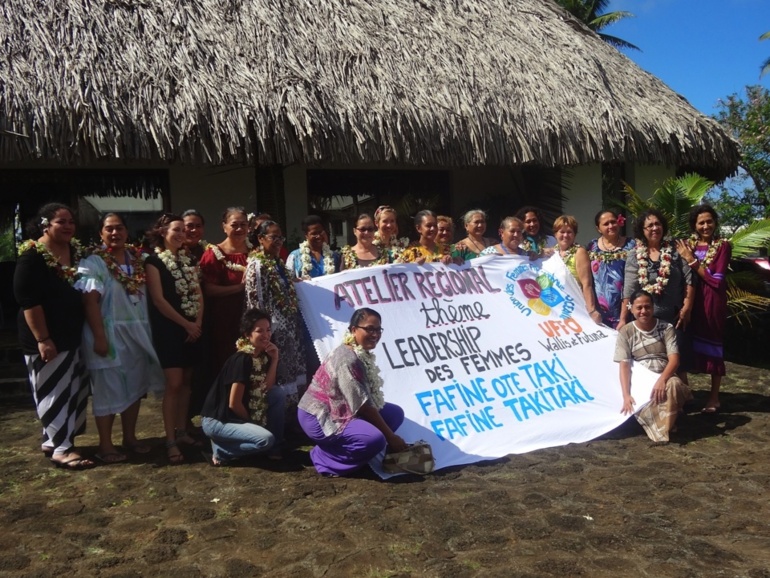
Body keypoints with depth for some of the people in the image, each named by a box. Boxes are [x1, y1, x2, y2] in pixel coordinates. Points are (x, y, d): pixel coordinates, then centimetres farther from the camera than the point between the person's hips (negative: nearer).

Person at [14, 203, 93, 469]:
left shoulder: (76, 250, 7)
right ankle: (61, 449, 10)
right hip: (46, 338, -8)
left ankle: (53, 440, 28)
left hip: (73, 335, 8)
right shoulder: (32, 255, -15)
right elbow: (27, 299, -20)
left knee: (74, 390, 14)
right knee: (53, 392, 1)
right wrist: (42, 339, -23)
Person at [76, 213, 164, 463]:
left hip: (137, 332, 6)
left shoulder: (139, 258, 8)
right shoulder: (94, 262, -8)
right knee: (109, 388, 1)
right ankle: (105, 445, 12)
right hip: (110, 332, -6)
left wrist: (147, 329, 4)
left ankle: (130, 437, 26)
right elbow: (90, 301, -15)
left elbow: (148, 294, 12)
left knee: (135, 386, 12)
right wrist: (99, 337, -20)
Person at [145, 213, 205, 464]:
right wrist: (185, 324, -12)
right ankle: (170, 441, -4)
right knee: (173, 384, -9)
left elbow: (198, 294, 10)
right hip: (168, 329, -6)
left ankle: (182, 432, 19)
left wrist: (197, 323, -4)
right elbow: (158, 299, -12)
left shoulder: (188, 260, 13)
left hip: (192, 328, 6)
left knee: (186, 381, 9)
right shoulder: (154, 261, -6)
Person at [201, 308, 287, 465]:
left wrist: (274, 360, -9)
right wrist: (251, 421, -6)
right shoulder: (242, 360, -24)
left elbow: (265, 389, -2)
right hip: (217, 421, -9)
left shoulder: (262, 356, 1)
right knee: (266, 439, -25)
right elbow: (234, 403, -23)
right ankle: (221, 450, -3)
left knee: (279, 394, -2)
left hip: (240, 415, 9)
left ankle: (275, 448, 7)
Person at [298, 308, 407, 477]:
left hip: (339, 410, 10)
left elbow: (371, 399, 7)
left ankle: (345, 449, 9)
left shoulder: (363, 353, 5)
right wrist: (391, 437, -16)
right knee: (375, 439, -28)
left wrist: (389, 435, 3)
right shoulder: (347, 359, -25)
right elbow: (363, 406, -23)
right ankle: (325, 458, -7)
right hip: (319, 417, -10)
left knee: (395, 413, 6)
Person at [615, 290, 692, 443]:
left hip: (664, 378, 0)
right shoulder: (625, 332, 0)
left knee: (673, 384, -35)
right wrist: (626, 395, -21)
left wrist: (662, 379, -31)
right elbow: (624, 365, -7)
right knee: (638, 404, -31)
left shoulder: (666, 328, 0)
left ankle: (664, 428, -19)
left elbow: (674, 359, -10)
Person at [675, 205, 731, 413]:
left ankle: (714, 396, 15)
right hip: (690, 300, 3)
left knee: (713, 345, 4)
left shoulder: (723, 246, -4)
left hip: (713, 302, -3)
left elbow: (717, 280, -13)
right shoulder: (687, 245, 8)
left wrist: (691, 261, -14)